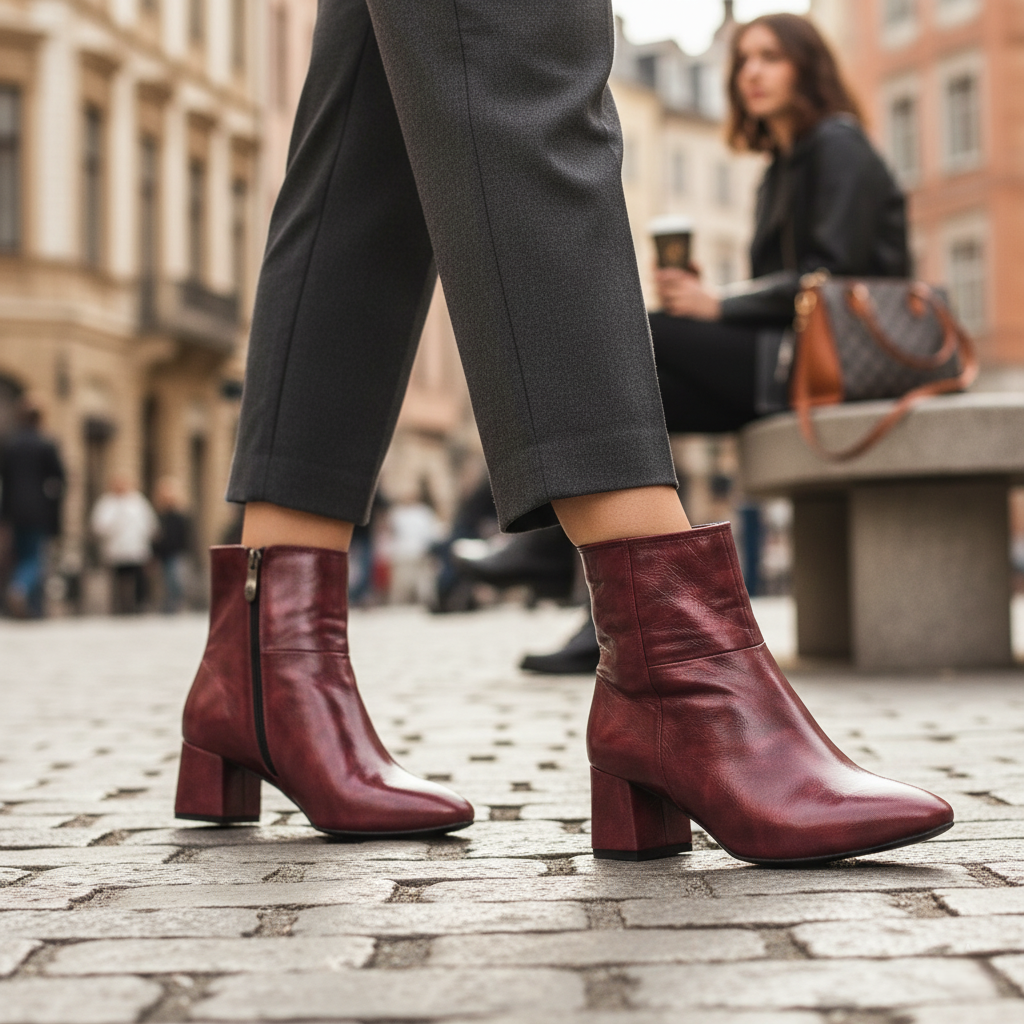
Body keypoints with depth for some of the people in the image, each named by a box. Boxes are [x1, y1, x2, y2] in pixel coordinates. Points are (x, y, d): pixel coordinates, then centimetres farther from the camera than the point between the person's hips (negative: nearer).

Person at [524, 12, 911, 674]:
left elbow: (834, 274, -16)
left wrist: (720, 306, -14)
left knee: (638, 336, -21)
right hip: (784, 355, 8)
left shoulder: (839, 145, -3)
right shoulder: (783, 169, 23)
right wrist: (697, 296, -1)